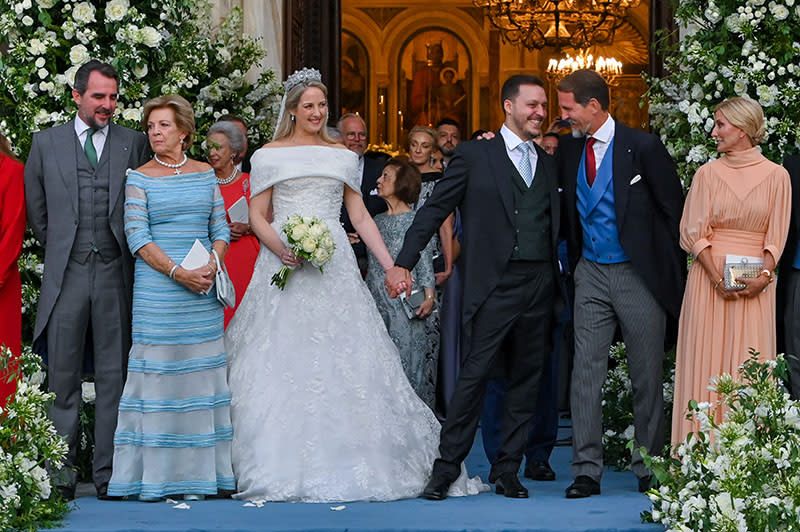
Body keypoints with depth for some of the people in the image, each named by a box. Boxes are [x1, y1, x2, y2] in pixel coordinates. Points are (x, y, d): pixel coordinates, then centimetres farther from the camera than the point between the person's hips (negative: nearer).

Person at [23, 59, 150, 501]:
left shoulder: (134, 143, 7)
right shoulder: (46, 143, 8)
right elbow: (36, 208, 14)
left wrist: (128, 253, 5)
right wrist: (57, 249, 11)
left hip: (115, 273, 0)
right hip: (66, 275, 0)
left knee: (113, 376, 2)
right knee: (62, 377, 3)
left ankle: (108, 473, 7)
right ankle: (61, 473, 8)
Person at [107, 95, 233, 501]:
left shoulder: (205, 174, 10)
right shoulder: (140, 178, 0)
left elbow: (221, 227, 11)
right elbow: (137, 237, -7)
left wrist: (213, 262, -9)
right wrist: (178, 272, -16)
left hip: (204, 289, 3)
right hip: (157, 289, -3)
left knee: (202, 373, 3)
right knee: (160, 372, -4)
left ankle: (200, 473, 8)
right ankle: (160, 476, 0)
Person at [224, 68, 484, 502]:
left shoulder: (343, 157, 14)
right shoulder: (269, 156, 8)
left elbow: (361, 217, 12)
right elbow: (257, 216, 5)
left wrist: (392, 266, 4)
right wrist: (280, 248, -15)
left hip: (334, 269, 2)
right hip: (283, 267, -2)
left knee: (343, 362, -4)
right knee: (283, 364, -6)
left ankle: (345, 463, 0)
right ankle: (282, 465, 0)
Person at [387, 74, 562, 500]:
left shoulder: (549, 164, 15)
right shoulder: (474, 155, 1)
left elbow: (555, 224, 17)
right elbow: (434, 210, -2)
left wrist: (560, 281, 6)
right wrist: (403, 263, -11)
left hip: (539, 287, 5)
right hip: (493, 285, -5)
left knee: (527, 381, 7)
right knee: (474, 374, -7)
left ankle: (507, 471, 14)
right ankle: (446, 467, 2)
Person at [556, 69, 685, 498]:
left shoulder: (642, 147, -9)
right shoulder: (568, 149, 5)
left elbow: (674, 209, -5)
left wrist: (671, 270, -4)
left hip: (639, 275, -4)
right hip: (591, 275, 4)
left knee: (647, 377, 5)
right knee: (586, 372, -3)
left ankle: (649, 469, 16)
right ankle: (586, 470, 0)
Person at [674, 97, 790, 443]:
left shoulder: (776, 175, 3)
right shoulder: (708, 173, 5)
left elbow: (776, 237, 3)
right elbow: (693, 233, 1)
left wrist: (763, 277, -14)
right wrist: (717, 278, -12)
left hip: (755, 283, -1)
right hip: (709, 279, 1)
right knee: (707, 364, -1)